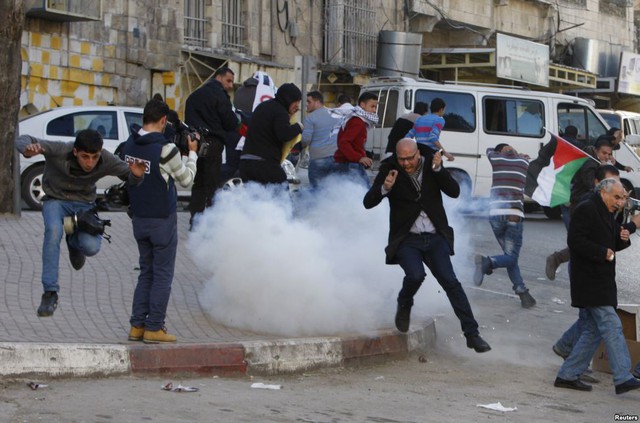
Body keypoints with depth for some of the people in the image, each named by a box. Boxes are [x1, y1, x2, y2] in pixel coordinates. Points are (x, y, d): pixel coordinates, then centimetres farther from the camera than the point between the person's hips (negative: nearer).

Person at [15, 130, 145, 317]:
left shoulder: (107, 161, -23)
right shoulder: (59, 151, -30)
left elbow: (131, 178, -9)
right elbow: (23, 140, -26)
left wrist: (137, 175, -35)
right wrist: (28, 149, -51)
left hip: (84, 203, 2)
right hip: (56, 200, -2)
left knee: (91, 247, -24)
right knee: (54, 231, -34)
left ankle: (74, 240, 17)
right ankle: (50, 293, -26)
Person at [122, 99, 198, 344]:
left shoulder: (130, 145, 1)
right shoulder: (165, 149, -19)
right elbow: (186, 178, -6)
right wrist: (192, 153, 9)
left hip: (139, 219, 6)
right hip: (162, 220, -6)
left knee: (146, 272, 16)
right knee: (163, 274, 3)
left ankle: (137, 326, 14)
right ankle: (154, 329, 3)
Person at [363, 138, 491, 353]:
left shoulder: (431, 163, 1)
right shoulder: (389, 169, -4)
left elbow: (454, 192, -7)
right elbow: (368, 202, -7)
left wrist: (438, 169, -20)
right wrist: (384, 188, -26)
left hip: (435, 238, 2)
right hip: (406, 239, -2)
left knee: (451, 283, -8)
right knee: (415, 275, -26)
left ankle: (472, 335, -4)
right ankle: (404, 306, 8)